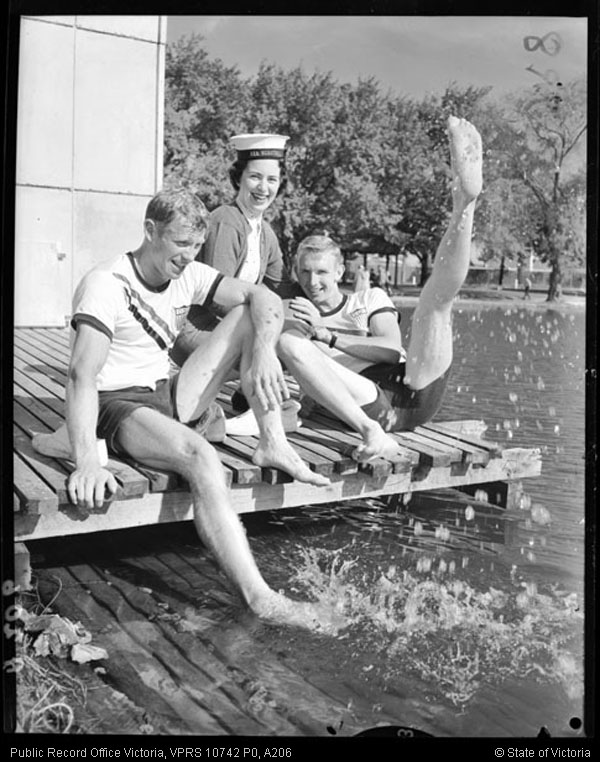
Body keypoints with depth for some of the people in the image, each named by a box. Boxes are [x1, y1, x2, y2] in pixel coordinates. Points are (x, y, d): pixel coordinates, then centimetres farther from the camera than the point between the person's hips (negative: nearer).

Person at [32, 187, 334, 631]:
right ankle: (259, 598, -41)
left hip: (169, 395, 7)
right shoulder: (106, 285, -17)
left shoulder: (187, 275, 2)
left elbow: (265, 299, -7)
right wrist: (86, 462, -45)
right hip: (119, 406, -7)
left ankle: (273, 445, -13)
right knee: (200, 456, -38)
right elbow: (82, 375, -30)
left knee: (251, 316, -5)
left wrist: (263, 352, -29)